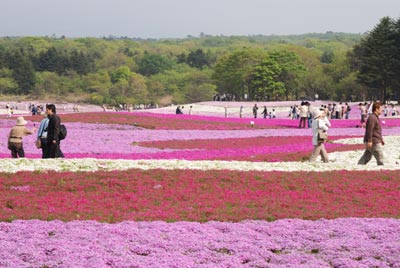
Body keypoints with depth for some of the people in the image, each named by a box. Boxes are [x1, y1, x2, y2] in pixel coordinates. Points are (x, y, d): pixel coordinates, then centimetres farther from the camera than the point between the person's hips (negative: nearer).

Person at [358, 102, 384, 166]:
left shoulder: (376, 117, 19)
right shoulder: (372, 118, -16)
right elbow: (369, 130, -23)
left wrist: (381, 139, 26)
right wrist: (369, 141, -27)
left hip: (376, 141, 10)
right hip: (374, 142, -10)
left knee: (366, 157, 11)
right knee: (380, 158, -3)